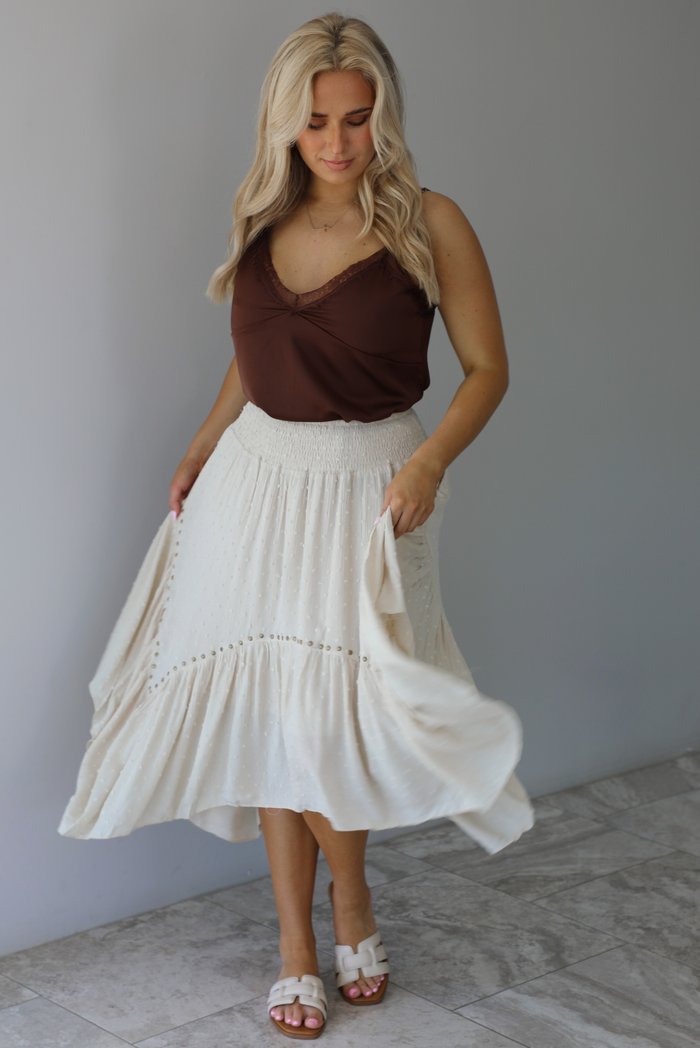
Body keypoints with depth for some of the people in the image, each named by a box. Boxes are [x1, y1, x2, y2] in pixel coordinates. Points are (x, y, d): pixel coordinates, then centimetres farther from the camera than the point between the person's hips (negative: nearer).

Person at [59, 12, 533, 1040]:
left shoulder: (430, 223, -7)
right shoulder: (264, 220, 6)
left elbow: (487, 367, -3)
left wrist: (432, 460, -17)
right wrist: (204, 445, 10)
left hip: (367, 486, -4)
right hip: (257, 480, 4)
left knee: (324, 716, -9)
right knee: (269, 718, 6)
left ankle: (347, 908, 19)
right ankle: (301, 944, 20)